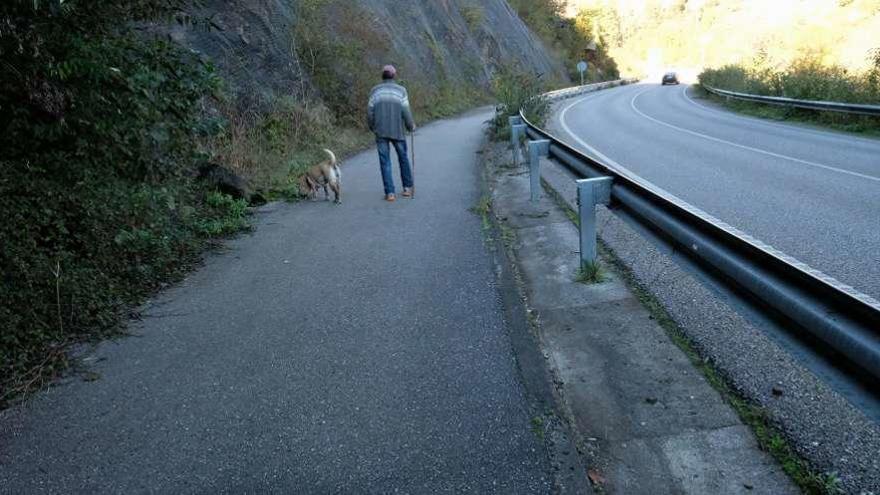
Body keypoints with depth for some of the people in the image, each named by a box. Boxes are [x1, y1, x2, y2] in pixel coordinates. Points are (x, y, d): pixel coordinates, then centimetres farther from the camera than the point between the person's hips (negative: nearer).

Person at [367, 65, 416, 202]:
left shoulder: (375, 91, 3)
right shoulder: (401, 90, -1)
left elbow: (370, 111, 2)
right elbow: (406, 112, -5)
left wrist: (372, 128, 17)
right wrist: (411, 126, 10)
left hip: (381, 132, 1)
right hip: (397, 131, 0)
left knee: (385, 162, 3)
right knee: (403, 158, 16)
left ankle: (390, 193, 0)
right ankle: (408, 188, 21)